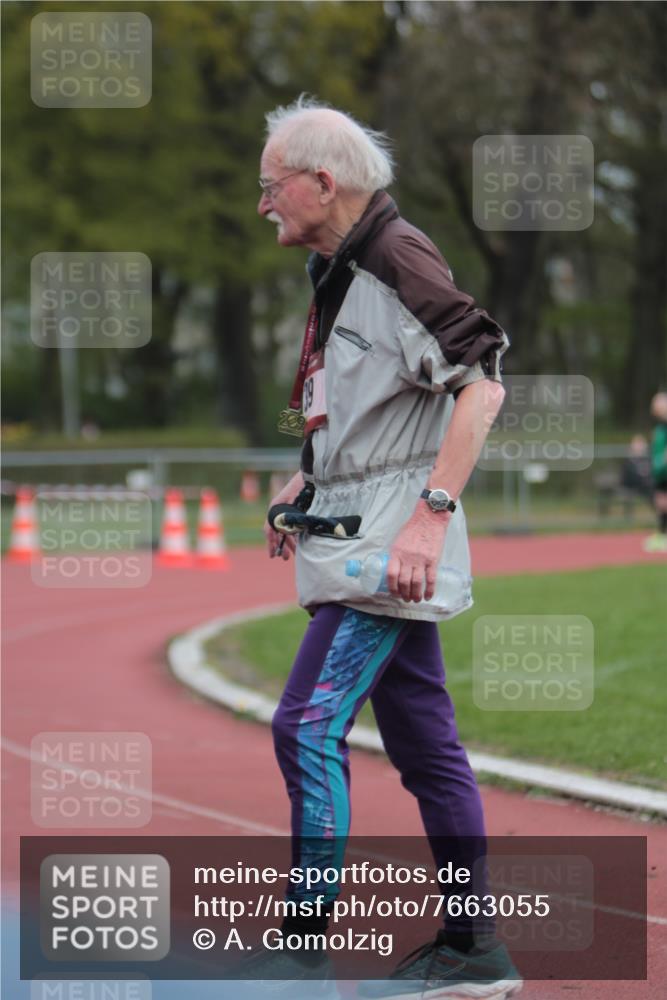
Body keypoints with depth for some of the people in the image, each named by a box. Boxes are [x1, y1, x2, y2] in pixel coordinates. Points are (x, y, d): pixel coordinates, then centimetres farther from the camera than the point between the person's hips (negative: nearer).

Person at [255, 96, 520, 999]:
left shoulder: (399, 258, -14)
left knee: (308, 727, -13)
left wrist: (430, 514, -28)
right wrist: (307, 489, 18)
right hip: (359, 546, 10)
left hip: (391, 548, -10)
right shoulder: (339, 272, 16)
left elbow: (483, 384, -22)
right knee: (423, 745, 10)